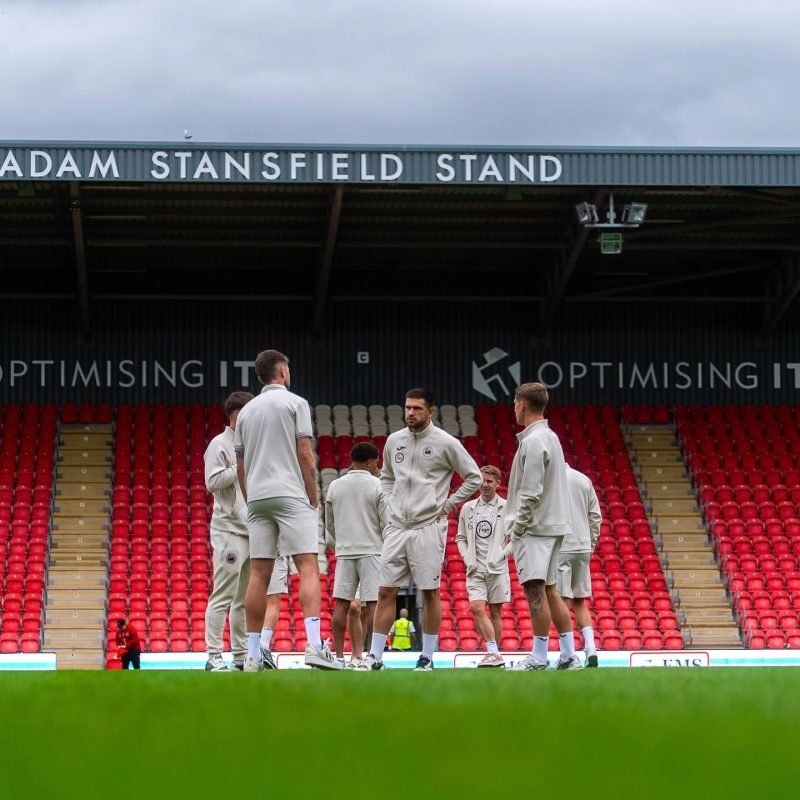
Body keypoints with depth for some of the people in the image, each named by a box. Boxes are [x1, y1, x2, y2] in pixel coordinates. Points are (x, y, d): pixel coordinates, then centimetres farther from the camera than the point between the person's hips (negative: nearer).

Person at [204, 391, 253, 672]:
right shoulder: (220, 444, -6)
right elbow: (212, 481, -16)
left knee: (245, 598, 9)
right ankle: (214, 656, -12)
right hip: (229, 531, -8)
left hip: (251, 531, 8)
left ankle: (241, 653, 12)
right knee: (222, 596, -11)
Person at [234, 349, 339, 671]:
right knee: (308, 567, -9)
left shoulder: (246, 411, 16)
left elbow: (240, 466, 16)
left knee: (259, 574, 4)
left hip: (256, 499, 5)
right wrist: (314, 500, 1)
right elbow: (305, 455, -5)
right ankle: (314, 645, -24)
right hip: (291, 496, -5)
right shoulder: (295, 403, 0)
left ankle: (253, 654, 2)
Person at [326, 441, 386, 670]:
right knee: (374, 604, -3)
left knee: (341, 604, 4)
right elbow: (386, 523, -5)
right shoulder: (377, 486, -5)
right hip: (371, 550, -4)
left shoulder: (335, 486, 7)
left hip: (344, 551, 4)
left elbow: (329, 525, 14)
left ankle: (339, 656, 2)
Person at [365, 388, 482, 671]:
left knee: (430, 592, -1)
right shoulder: (394, 440, 10)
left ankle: (427, 657, 7)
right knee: (386, 592, 1)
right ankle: (374, 656, 2)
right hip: (397, 527, 4)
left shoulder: (445, 443, -4)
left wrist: (448, 505, -2)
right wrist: (391, 504, 12)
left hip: (428, 527, -4)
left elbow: (474, 477, 3)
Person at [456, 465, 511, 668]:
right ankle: (494, 654, -19)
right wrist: (467, 558, 2)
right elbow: (460, 538, 17)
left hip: (497, 569, -2)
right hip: (475, 569, 2)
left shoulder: (506, 508, 1)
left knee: (495, 612, 2)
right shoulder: (468, 508, 9)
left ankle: (495, 653, 11)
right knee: (477, 608, -15)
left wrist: (501, 555, -8)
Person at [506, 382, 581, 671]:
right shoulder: (550, 437, 16)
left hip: (534, 527, -10)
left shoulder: (533, 441, -14)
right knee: (549, 589, 12)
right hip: (553, 525, 10)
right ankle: (569, 655, 11)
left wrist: (517, 528, -13)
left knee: (535, 589, -9)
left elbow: (531, 493, -19)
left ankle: (538, 657, -10)